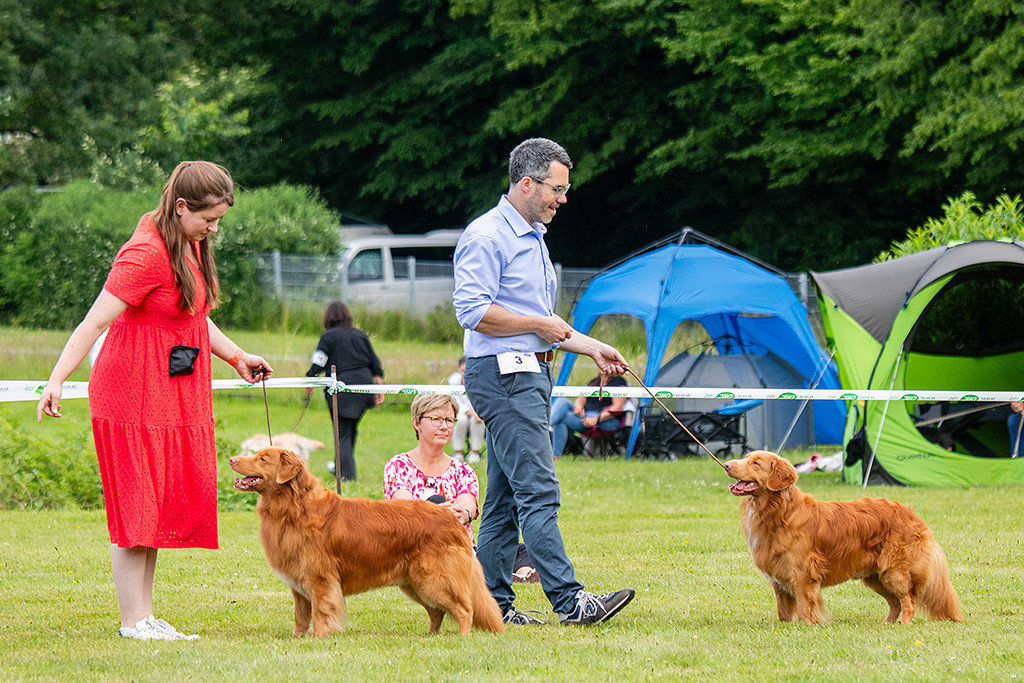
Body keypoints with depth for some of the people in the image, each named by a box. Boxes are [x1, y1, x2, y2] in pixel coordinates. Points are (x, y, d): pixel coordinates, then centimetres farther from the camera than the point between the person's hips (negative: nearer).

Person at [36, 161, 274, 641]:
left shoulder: (191, 245, 10)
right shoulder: (146, 255, -20)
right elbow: (94, 322, -24)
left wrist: (237, 358, 24)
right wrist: (57, 380, -30)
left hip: (176, 397, 9)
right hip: (134, 397, -9)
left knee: (163, 504, 9)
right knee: (136, 506, -5)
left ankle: (145, 616, 14)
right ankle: (133, 621, -1)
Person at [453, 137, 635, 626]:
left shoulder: (533, 237, 21)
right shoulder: (486, 235, -11)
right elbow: (473, 311, -20)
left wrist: (592, 347, 21)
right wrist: (538, 325, -14)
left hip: (531, 375, 10)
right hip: (503, 376, -10)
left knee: (505, 496, 9)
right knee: (538, 491, -14)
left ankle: (492, 603, 11)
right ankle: (569, 600, -18)